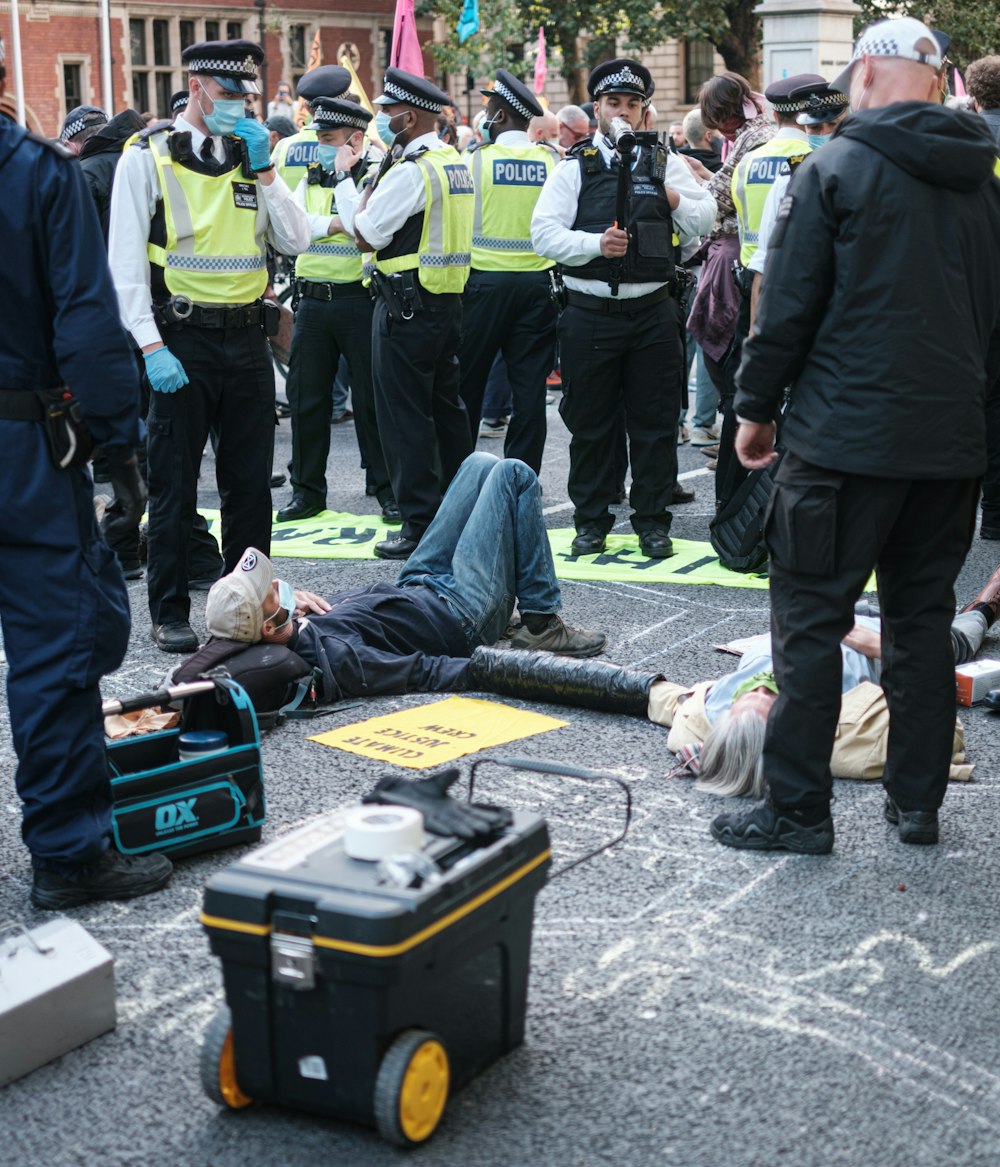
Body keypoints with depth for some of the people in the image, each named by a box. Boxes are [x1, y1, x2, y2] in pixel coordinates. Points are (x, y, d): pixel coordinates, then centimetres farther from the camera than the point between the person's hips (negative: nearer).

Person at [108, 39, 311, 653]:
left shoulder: (252, 155, 11)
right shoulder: (149, 158, -3)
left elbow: (298, 241, 3)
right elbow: (127, 262, -7)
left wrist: (265, 171, -7)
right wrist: (151, 347, -16)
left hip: (247, 340, 5)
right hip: (183, 342, -4)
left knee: (250, 481, 10)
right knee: (174, 485, 2)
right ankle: (171, 613, 12)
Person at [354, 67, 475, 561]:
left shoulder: (409, 170, -16)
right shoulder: (457, 164, 12)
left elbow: (367, 235, -15)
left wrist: (378, 174, -4)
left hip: (407, 304, -9)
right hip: (448, 299, 9)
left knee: (405, 416, -4)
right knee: (447, 408, 16)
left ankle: (420, 525, -2)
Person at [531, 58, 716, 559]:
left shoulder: (665, 162, 10)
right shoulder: (574, 167, 4)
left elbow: (706, 218, 10)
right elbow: (543, 232, -5)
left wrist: (678, 203, -10)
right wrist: (594, 243, -20)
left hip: (652, 312, 1)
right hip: (590, 314, -1)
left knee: (655, 422, 4)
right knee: (590, 423, 6)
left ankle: (652, 521, 15)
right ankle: (592, 521, 18)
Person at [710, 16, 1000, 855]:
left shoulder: (836, 169, -7)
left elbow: (788, 305, -9)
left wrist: (757, 406, 1)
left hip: (847, 433, -6)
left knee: (811, 618, 0)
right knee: (923, 615, 14)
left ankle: (798, 809, 2)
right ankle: (918, 802, 19)